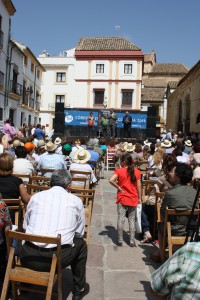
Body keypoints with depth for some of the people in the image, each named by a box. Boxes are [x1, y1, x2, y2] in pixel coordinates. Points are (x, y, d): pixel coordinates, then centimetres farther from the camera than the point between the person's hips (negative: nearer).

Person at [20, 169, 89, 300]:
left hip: (29, 259, 3)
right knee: (81, 244, 26)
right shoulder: (76, 201, 2)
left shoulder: (36, 197, 6)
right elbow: (80, 233, 9)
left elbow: (25, 227, 14)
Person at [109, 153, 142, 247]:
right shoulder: (137, 171, -2)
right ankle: (132, 241, 15)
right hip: (133, 199, 3)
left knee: (121, 219, 6)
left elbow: (111, 180, -24)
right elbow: (139, 186, 0)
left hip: (122, 199, -2)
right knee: (132, 220, 11)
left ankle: (120, 240, 13)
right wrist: (139, 198, 8)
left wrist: (119, 188, -10)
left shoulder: (119, 171, -9)